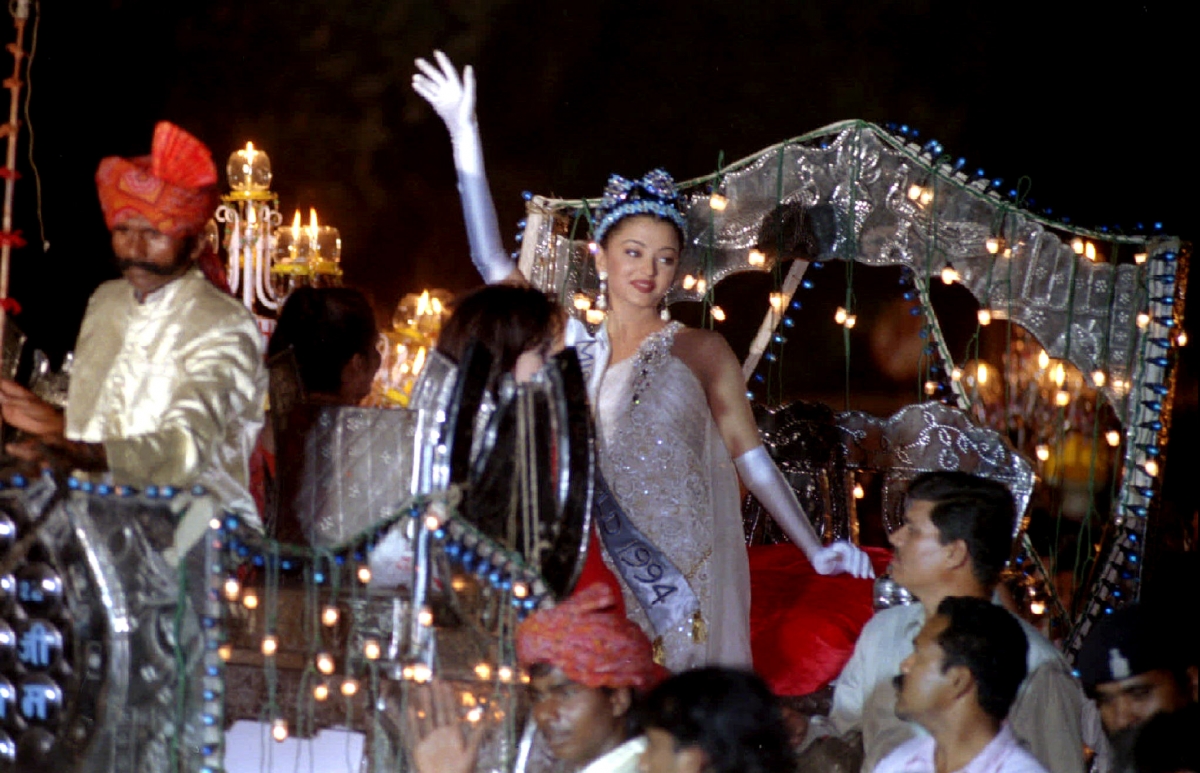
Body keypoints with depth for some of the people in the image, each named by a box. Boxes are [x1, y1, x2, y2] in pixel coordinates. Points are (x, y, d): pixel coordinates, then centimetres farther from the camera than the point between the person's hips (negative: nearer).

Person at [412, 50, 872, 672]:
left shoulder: (700, 353, 4)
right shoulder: (570, 344, 9)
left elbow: (749, 455, 3)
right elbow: (492, 261, 6)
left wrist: (816, 551, -4)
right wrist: (465, 136, 3)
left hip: (680, 584, -2)